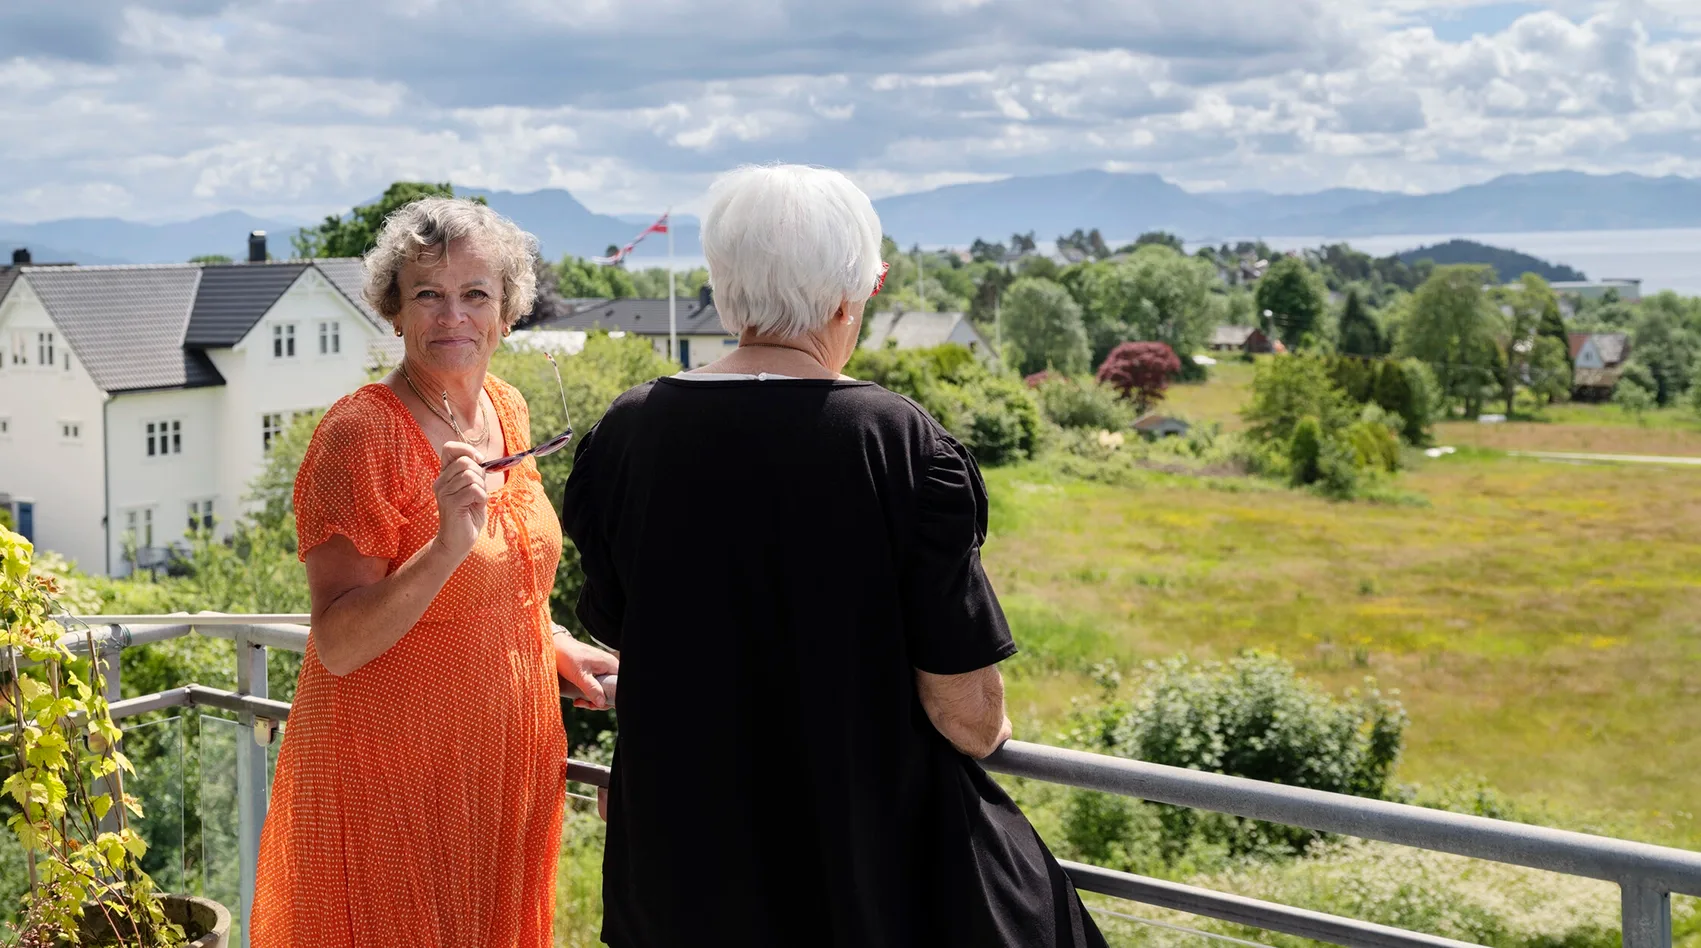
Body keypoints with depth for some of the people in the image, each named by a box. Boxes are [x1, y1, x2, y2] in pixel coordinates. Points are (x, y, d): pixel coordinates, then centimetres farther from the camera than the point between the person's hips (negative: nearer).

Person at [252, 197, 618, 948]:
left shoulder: (506, 410, 5)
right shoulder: (360, 435, -17)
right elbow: (337, 646, -22)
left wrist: (557, 646, 7)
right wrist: (448, 544, -33)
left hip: (504, 761, 7)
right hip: (391, 771, -7)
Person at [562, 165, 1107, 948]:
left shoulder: (626, 434, -8)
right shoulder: (902, 444, -18)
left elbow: (624, 647, 5)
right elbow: (969, 713, -17)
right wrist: (986, 730, 7)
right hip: (873, 858, -3)